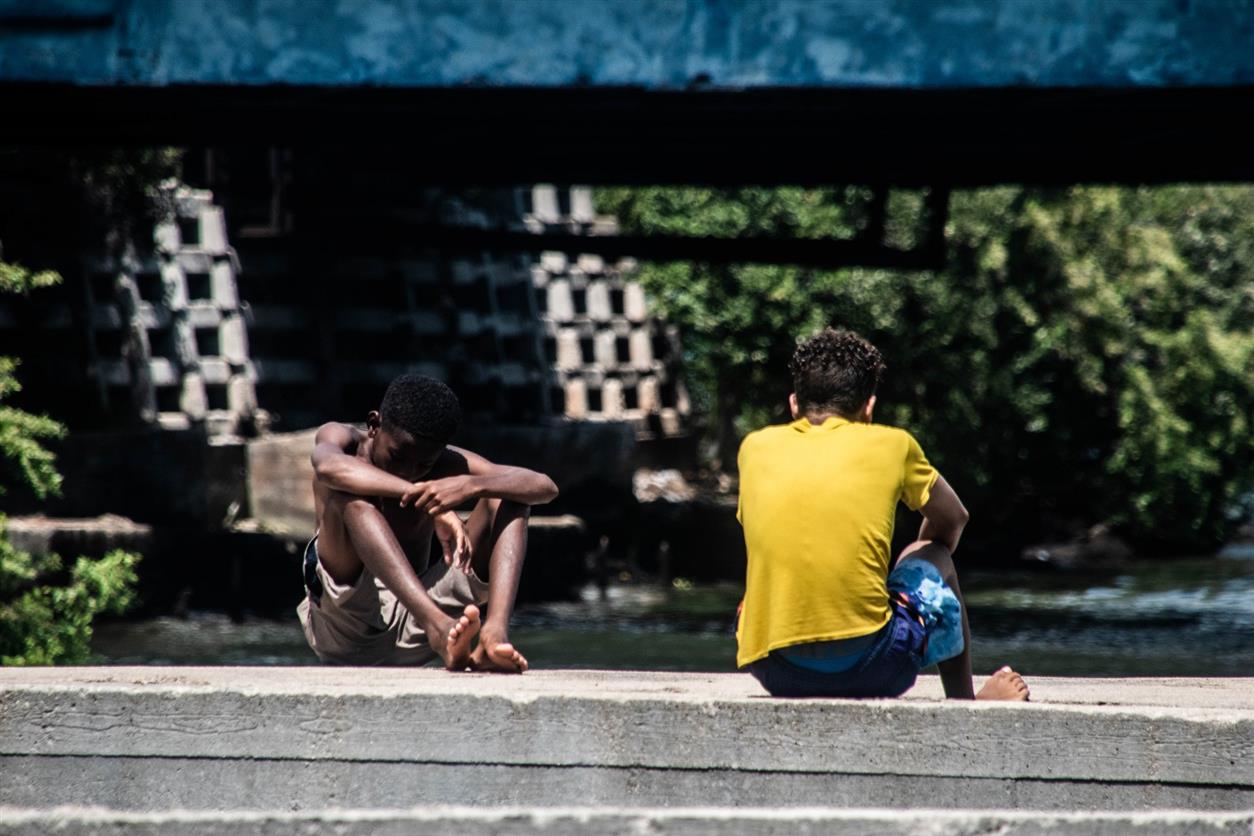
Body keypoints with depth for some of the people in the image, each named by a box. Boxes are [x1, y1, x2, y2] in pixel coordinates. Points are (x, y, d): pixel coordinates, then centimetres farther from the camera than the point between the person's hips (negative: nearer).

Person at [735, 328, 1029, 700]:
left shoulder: (755, 447, 10)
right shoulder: (890, 445, 5)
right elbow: (952, 520, 25)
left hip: (776, 674, 2)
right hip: (869, 668, -2)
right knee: (934, 556, 29)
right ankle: (964, 702, 42)